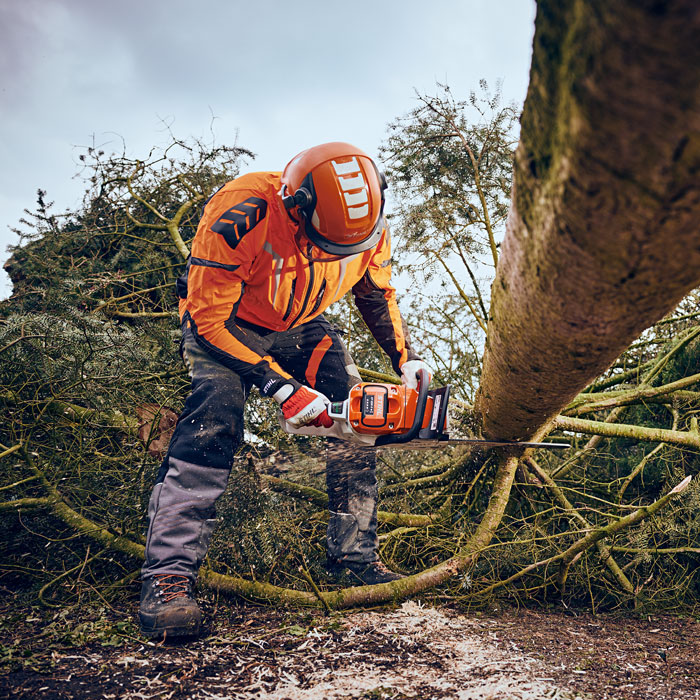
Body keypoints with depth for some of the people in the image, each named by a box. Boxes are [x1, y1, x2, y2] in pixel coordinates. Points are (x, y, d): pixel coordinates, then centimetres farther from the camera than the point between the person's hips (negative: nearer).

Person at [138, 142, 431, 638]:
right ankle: (168, 576, -25)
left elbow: (378, 295, 1)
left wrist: (407, 359, -8)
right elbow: (209, 320, -32)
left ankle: (355, 557, 3)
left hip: (301, 327, 5)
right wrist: (282, 389, -35)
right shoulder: (240, 215, -37)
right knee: (214, 423, -28)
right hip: (225, 325, -5)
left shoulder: (368, 225, -20)